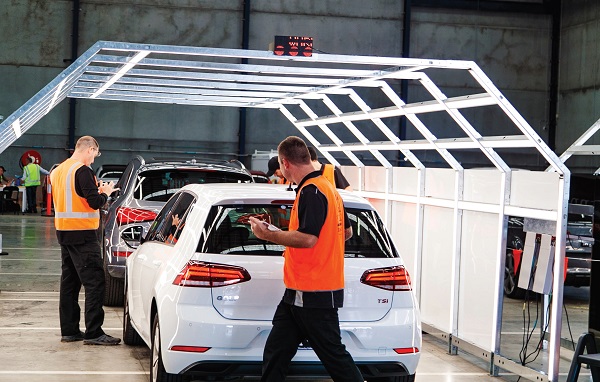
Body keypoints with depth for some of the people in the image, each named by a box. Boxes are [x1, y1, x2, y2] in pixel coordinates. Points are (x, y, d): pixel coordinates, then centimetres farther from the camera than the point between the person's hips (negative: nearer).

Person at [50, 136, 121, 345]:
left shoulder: (58, 170, 13)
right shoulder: (82, 171, -14)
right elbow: (94, 202, -18)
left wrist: (94, 191, 14)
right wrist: (105, 193, 1)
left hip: (63, 231, 9)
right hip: (82, 233, -9)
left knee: (69, 281, 12)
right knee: (94, 281, -7)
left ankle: (69, 330, 15)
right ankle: (93, 333, -10)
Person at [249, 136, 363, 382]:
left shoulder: (310, 191, -16)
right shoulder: (329, 188, 15)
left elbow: (308, 238, -26)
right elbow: (347, 232, 23)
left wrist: (268, 235, -17)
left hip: (312, 294, -10)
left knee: (333, 356, -4)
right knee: (275, 353, 10)